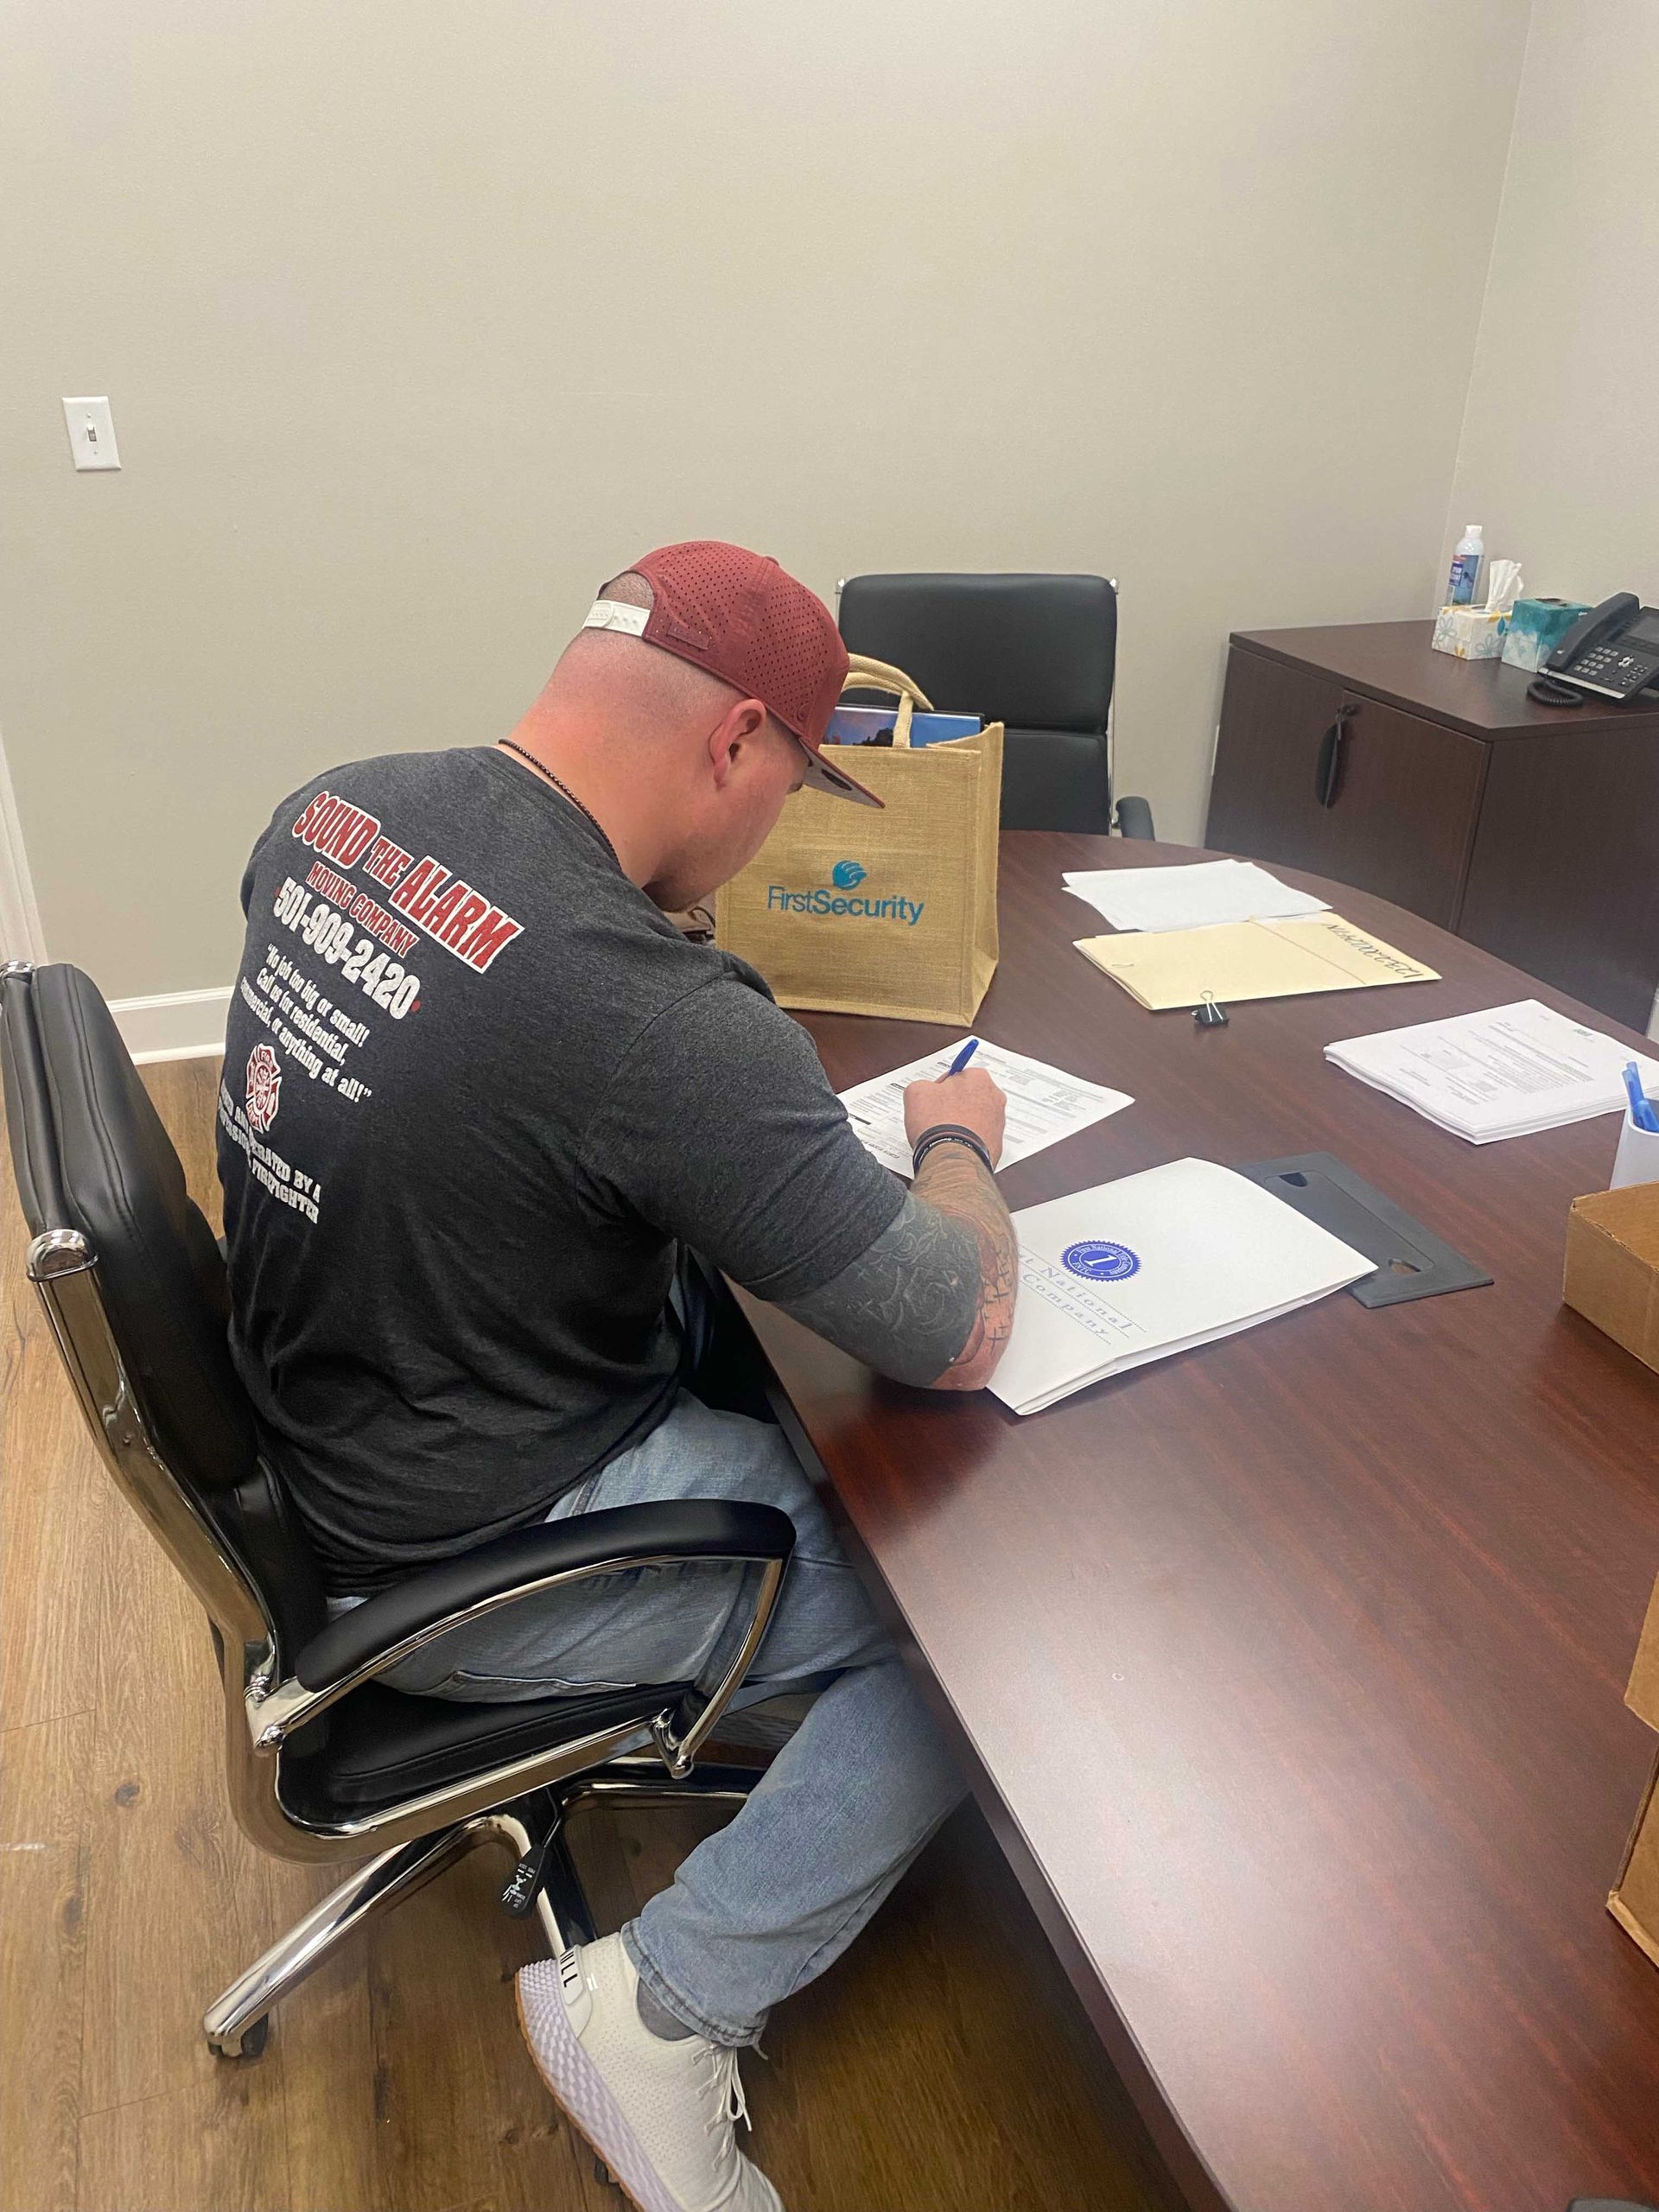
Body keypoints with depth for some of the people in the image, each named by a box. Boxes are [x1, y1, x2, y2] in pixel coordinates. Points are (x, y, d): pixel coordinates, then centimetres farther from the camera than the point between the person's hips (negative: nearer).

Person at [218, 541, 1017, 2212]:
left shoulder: (329, 810, -7)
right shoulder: (655, 1020, -32)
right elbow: (959, 1336, -22)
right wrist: (959, 1143, -2)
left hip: (320, 1428, 8)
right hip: (473, 1565, -8)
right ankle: (663, 2005, 7)